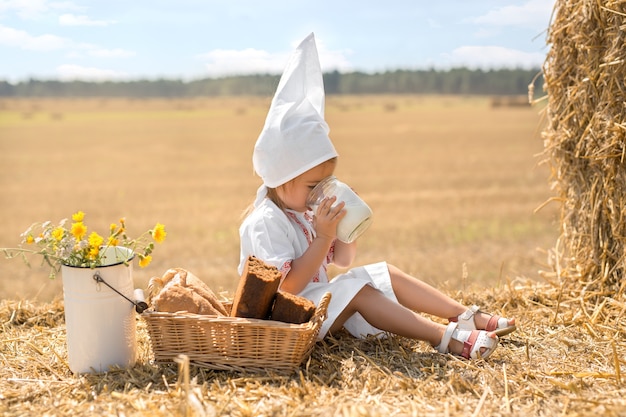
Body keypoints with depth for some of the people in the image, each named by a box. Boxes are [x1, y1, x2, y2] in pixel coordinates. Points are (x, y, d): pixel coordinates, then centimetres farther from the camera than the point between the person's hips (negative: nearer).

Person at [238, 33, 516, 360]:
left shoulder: (306, 213, 10)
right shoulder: (265, 223, -19)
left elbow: (342, 260, 16)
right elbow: (288, 286, -27)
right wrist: (322, 237, -29)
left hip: (320, 296, 9)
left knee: (386, 273, 0)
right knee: (355, 290, -28)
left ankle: (467, 317, -4)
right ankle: (446, 339, -32)